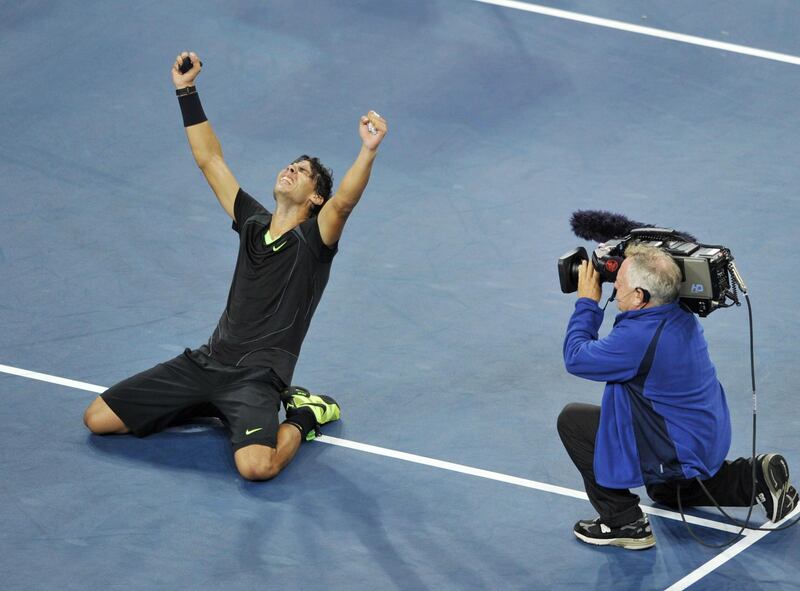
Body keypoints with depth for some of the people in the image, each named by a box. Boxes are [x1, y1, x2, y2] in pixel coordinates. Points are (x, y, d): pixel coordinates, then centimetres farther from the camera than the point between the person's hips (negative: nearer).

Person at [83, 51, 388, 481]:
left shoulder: (313, 240, -2)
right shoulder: (253, 222, 14)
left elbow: (344, 201, -23)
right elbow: (210, 161, 18)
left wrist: (368, 151, -39)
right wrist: (186, 92, 14)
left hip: (257, 376, -6)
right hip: (206, 361, 6)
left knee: (256, 466, -35)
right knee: (98, 419, 1)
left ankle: (302, 417, 1)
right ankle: (213, 407, 16)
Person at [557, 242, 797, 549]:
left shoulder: (639, 337, -31)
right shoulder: (681, 316, -3)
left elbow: (575, 357, -20)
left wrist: (587, 302, -8)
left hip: (677, 453, -9)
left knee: (572, 420, -3)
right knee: (666, 493, 38)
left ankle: (624, 523, 1)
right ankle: (757, 480, 18)